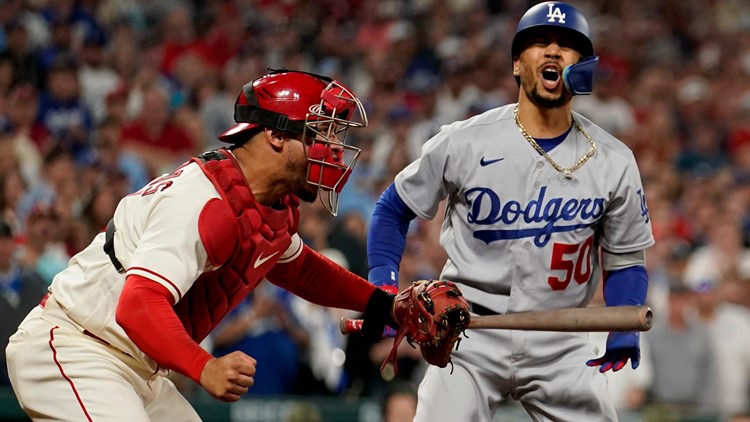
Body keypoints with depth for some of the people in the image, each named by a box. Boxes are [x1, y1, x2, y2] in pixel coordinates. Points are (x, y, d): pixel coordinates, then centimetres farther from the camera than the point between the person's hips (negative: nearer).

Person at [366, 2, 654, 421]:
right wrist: (382, 284, -8)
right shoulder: (464, 142, -6)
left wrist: (625, 328, -11)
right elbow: (395, 209, 7)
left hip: (560, 345, 2)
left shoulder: (615, 162, -1)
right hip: (471, 336, -2)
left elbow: (626, 260, 7)